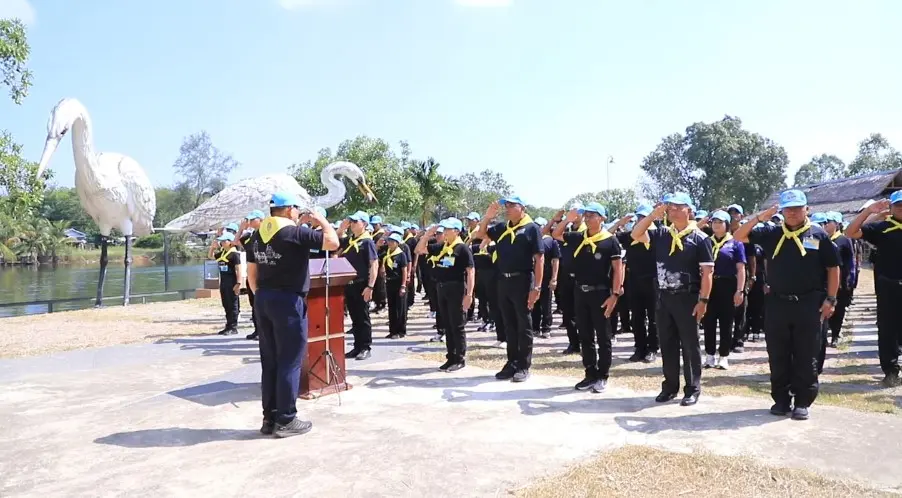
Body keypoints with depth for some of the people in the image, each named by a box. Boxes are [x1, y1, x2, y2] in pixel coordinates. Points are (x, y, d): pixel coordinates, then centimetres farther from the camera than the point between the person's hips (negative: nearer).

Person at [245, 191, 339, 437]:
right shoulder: (295, 233, -12)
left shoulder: (257, 235, 11)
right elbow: (333, 242, -14)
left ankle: (269, 417, 19)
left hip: (263, 299, 8)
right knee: (289, 362, 0)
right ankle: (285, 420, 5)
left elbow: (251, 273, 14)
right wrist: (322, 220, 2)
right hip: (288, 300, -8)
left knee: (269, 361, 12)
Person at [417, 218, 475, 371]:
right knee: (447, 326, 11)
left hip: (456, 289, -7)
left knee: (457, 326, -1)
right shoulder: (440, 247, 11)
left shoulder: (463, 248, -9)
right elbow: (419, 250, 16)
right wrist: (427, 234, 3)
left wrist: (469, 294, -20)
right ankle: (451, 358, 20)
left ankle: (460, 359, 8)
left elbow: (470, 272, -13)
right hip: (441, 288, 7)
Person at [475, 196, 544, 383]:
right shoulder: (502, 228, 11)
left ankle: (524, 366, 13)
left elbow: (539, 259, -10)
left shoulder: (532, 228, -6)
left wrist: (537, 287, -17)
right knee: (509, 325, 13)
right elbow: (481, 233, 22)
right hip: (503, 281, 6)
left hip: (522, 281, -6)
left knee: (523, 325, 4)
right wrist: (488, 216, 3)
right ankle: (512, 362, 23)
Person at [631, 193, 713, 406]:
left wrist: (703, 300, -13)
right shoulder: (661, 234, 7)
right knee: (667, 344, 11)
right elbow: (636, 234, -1)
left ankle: (693, 389, 15)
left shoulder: (700, 238, -6)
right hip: (663, 297, 5)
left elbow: (707, 272, -8)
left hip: (687, 298, -4)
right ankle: (670, 385, 23)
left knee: (690, 345, 4)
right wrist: (654, 215, -6)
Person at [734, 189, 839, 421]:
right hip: (777, 303, 2)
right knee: (778, 356, 8)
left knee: (806, 357, 4)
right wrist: (759, 217, -6)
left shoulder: (819, 235, 1)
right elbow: (738, 237, 4)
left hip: (809, 304, -2)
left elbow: (833, 268, 3)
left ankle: (802, 402, 14)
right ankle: (781, 399, 19)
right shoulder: (771, 234, 7)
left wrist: (830, 299, -3)